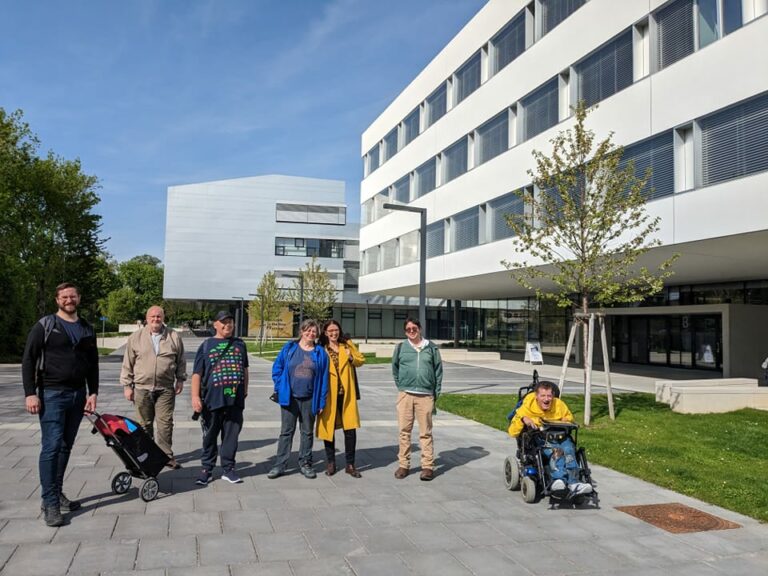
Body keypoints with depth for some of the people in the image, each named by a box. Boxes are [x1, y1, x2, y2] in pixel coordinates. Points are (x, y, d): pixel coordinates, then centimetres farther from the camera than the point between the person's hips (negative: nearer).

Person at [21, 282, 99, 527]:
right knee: (52, 446, -8)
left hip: (78, 395, 5)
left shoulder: (87, 329, 11)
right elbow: (28, 360, -5)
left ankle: (57, 493, 22)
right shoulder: (45, 326, -3)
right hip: (52, 394, -5)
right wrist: (30, 393, -13)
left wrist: (92, 392, 6)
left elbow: (93, 364, 14)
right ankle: (50, 503, -2)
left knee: (66, 447, 11)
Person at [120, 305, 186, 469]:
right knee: (144, 424, 9)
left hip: (166, 389, 0)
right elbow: (128, 364, 5)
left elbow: (180, 361, 12)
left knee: (165, 423, 1)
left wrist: (180, 379, 7)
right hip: (142, 388, 0)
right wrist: (127, 385, 2)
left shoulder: (174, 337, 5)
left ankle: (166, 455, 11)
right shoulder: (136, 337, 4)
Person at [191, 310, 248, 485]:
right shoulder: (207, 345, 3)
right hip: (212, 399, -2)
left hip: (235, 400, 2)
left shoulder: (240, 344, 12)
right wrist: (195, 396, -8)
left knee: (231, 435, 7)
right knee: (210, 436, 7)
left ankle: (228, 469, 18)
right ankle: (207, 469, 19)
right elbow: (197, 373, -1)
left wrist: (245, 389, 19)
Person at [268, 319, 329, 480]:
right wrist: (280, 388, -5)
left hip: (309, 400, 1)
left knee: (307, 432, 11)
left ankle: (305, 464, 23)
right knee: (286, 431, 5)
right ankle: (279, 465, 11)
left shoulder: (320, 353, 1)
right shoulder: (289, 348, 0)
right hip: (290, 398, -1)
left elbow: (324, 378, 0)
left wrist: (321, 402, -3)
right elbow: (277, 368, 4)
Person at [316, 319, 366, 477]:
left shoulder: (348, 344, 8)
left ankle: (350, 464, 12)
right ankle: (330, 462, 21)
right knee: (328, 427, 6)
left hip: (346, 393, 1)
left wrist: (352, 358, -8)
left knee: (350, 428, 0)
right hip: (328, 394, -1)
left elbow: (361, 360, 12)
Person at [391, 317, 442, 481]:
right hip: (405, 395, 1)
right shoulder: (400, 347, 6)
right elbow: (395, 369, 16)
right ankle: (403, 465, 15)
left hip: (426, 395, -1)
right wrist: (400, 386, 9)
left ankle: (428, 466, 9)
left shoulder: (431, 348, 5)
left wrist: (436, 393, 3)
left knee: (426, 432, 3)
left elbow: (438, 371, 7)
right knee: (404, 431, 6)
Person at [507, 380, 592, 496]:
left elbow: (569, 417, 26)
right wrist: (523, 419, -20)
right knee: (556, 450, -36)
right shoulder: (527, 407, -3)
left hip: (560, 437, 3)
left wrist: (566, 421, 1)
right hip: (538, 439, -3)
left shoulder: (559, 404, 4)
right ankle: (559, 480, -56)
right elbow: (512, 432, -1)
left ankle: (573, 484, -46)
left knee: (568, 449, -33)